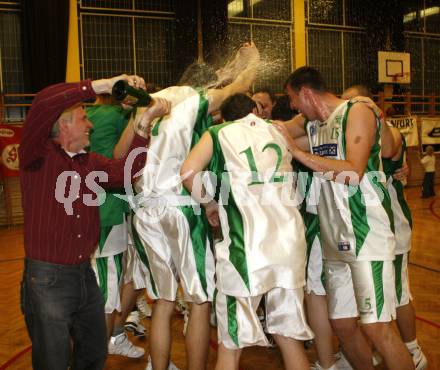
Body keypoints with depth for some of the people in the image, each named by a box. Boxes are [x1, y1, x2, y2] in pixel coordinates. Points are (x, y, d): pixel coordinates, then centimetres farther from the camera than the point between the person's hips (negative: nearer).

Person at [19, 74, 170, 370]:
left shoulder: (90, 162, 11)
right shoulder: (39, 155, -8)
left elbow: (125, 170, -5)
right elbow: (44, 104, -25)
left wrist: (145, 122, -9)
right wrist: (104, 85, -24)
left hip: (85, 274, 7)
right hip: (47, 278, -6)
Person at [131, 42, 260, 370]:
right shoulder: (197, 99, 2)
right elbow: (240, 85, 13)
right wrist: (252, 61, 36)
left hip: (145, 207, 6)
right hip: (181, 206, -6)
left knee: (163, 300, 13)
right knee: (200, 300, 4)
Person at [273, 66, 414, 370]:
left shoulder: (357, 111, -5)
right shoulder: (313, 123, 16)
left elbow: (353, 172, -17)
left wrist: (297, 151, -13)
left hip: (366, 232, -7)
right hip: (334, 237, 7)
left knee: (375, 327, -10)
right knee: (342, 324, 10)